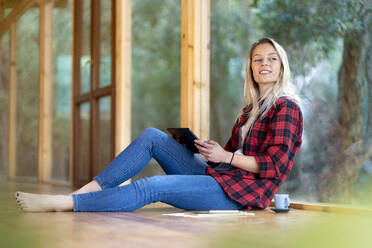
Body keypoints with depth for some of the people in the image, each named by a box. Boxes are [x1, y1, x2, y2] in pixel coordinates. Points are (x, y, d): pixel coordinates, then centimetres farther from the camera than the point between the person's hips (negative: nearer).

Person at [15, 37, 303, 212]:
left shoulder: (286, 107, -5)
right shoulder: (250, 109, 21)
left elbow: (275, 165, -15)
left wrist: (226, 156, -12)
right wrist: (208, 149, 1)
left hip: (243, 191, -8)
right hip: (218, 175, 8)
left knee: (151, 187, -25)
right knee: (152, 136, -5)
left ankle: (62, 203, -27)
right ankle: (90, 189, -13)